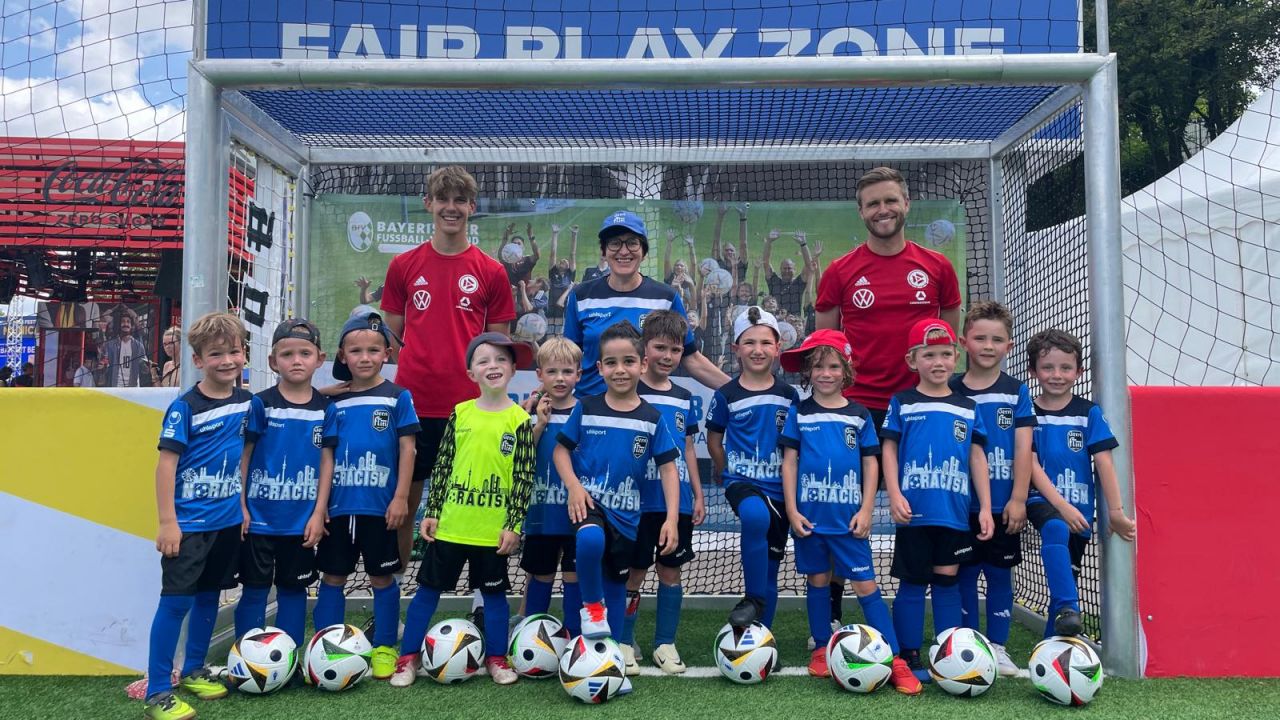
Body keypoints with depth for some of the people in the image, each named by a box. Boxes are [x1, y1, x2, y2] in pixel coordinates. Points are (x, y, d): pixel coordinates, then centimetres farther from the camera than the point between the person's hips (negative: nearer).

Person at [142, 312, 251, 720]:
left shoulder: (247, 402, 3)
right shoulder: (185, 407, -13)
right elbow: (166, 463, -13)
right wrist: (167, 521, -16)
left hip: (228, 521, 6)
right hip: (188, 523, -6)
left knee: (209, 596, 16)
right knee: (177, 601, -5)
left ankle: (194, 672, 32)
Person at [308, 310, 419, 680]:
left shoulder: (397, 397, -3)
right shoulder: (335, 403, 4)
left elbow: (407, 449, -3)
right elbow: (327, 457, 4)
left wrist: (400, 498, -8)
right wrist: (319, 509, 0)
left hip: (380, 506, -3)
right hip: (340, 506, 3)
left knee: (382, 577, 8)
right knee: (332, 576, 10)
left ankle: (384, 646, 20)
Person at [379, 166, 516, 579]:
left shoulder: (491, 272, 4)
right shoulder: (404, 266, 7)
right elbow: (391, 335, 11)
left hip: (470, 405, -1)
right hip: (413, 402, 1)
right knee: (404, 499, 8)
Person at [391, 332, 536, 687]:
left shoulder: (519, 420, -5)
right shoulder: (460, 412, 1)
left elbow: (523, 478, -5)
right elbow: (442, 465, 6)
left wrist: (513, 525, -8)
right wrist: (431, 511, 3)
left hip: (493, 530, -2)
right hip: (449, 524, 2)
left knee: (494, 591, 11)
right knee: (428, 588, 10)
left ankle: (496, 657, 27)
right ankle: (409, 656, 23)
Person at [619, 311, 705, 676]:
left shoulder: (683, 397, 10)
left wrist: (698, 495, 13)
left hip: (678, 501, 4)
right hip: (639, 500, -4)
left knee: (671, 571, 9)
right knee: (635, 572, 3)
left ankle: (665, 643, 21)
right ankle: (624, 643, 17)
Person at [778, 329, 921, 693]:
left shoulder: (859, 415, 2)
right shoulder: (799, 413, 2)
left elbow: (871, 464, 4)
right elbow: (789, 462, 2)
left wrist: (866, 510, -3)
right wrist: (792, 510, -5)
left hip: (849, 517, -1)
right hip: (810, 515, 1)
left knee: (866, 584, -2)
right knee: (818, 580, 11)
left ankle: (894, 659, 0)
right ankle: (821, 649, 25)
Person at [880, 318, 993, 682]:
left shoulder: (967, 408, 9)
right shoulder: (902, 403, 2)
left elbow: (977, 457, 9)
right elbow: (889, 449, 0)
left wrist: (985, 507, 4)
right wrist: (894, 495, -10)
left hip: (954, 511, 2)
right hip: (914, 511, -2)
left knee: (947, 580, 8)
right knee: (913, 582, 4)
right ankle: (909, 658, 11)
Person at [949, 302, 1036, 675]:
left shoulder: (1016, 392, 1)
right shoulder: (951, 391, 1)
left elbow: (1023, 448, -3)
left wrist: (1018, 498, -9)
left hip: (1003, 505, 0)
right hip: (961, 505, 0)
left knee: (1000, 574, 8)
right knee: (964, 575, 6)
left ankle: (997, 647, 19)